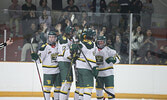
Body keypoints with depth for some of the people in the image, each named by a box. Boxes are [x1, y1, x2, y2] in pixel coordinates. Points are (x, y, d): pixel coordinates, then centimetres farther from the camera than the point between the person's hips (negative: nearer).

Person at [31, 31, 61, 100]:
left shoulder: (57, 45, 7)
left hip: (57, 70, 6)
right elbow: (39, 60, -12)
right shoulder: (44, 47, -11)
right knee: (47, 87, -7)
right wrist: (35, 57, -30)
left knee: (57, 86, 11)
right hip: (48, 71, -6)